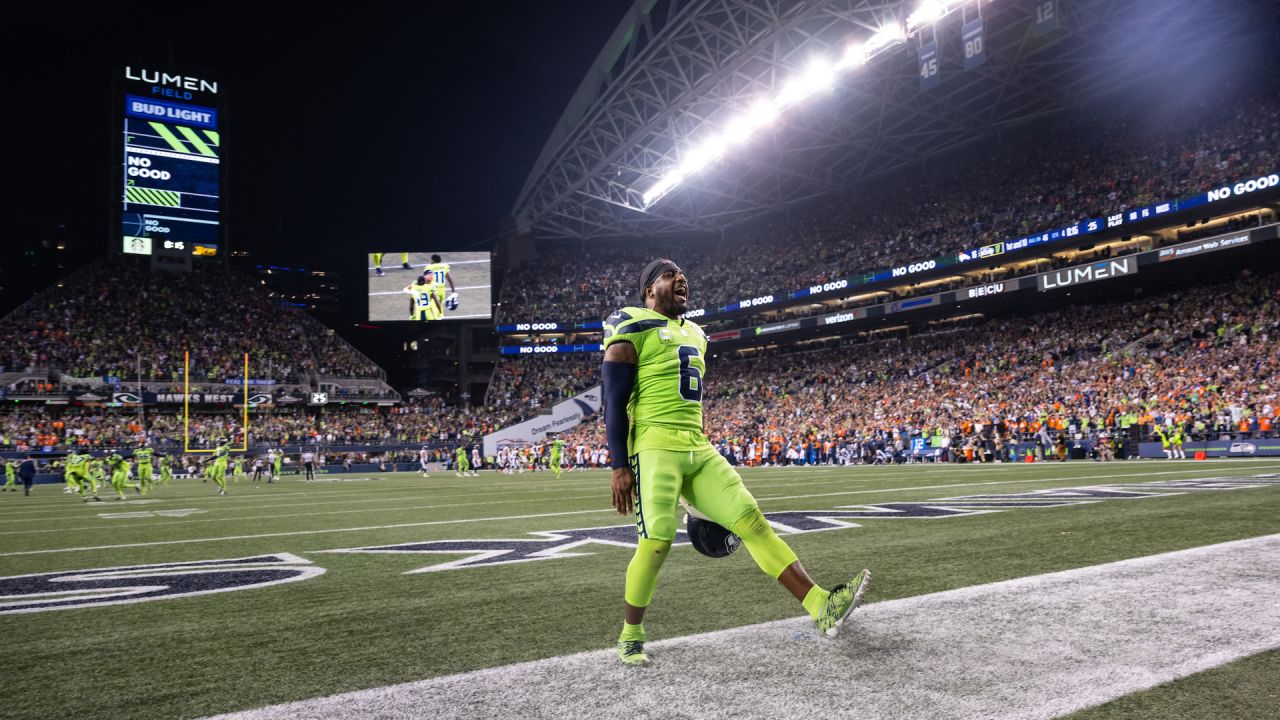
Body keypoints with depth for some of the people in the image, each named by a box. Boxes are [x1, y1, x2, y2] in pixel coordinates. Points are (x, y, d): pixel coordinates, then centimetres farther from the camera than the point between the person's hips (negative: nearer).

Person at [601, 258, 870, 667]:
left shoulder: (693, 334, 23)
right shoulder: (634, 329, -2)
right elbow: (615, 403, -7)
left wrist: (703, 480, 25)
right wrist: (619, 467, -13)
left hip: (699, 450, 7)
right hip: (655, 447, -7)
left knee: (752, 521, -2)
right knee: (656, 542, -11)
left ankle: (821, 606, -5)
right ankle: (630, 637, 10)